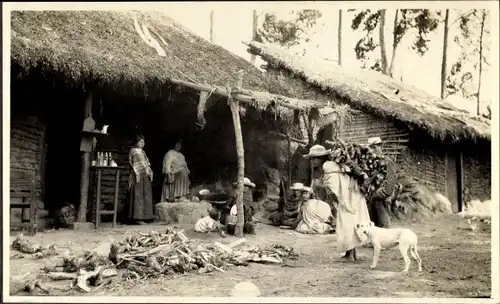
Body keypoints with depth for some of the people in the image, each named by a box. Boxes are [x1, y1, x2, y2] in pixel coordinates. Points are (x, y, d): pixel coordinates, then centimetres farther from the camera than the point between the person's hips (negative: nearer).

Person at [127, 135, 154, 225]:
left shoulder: (143, 152, 22)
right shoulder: (133, 151, -2)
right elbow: (134, 164, -11)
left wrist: (150, 173, 12)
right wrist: (137, 174, -20)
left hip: (145, 176, 9)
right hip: (138, 175, -8)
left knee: (146, 196, 5)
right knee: (138, 196, -10)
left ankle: (142, 217, 8)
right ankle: (138, 218, -11)